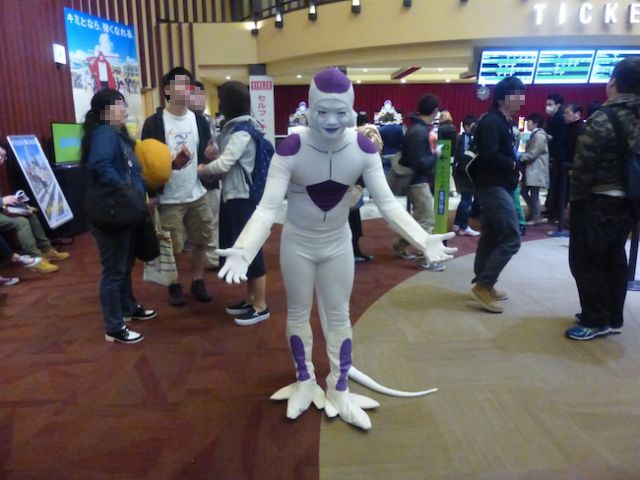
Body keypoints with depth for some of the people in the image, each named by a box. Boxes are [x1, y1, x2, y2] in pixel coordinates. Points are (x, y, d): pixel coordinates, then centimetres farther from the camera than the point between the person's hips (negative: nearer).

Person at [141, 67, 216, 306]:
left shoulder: (199, 120, 6)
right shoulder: (154, 122, -7)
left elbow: (205, 155, 10)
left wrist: (209, 156, -15)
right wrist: (153, 193, -11)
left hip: (197, 194, 4)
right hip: (169, 198, -4)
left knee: (199, 241, 10)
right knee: (172, 246, 4)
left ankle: (197, 282, 27)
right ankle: (174, 286, 22)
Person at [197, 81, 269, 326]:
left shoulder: (242, 130, -16)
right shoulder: (234, 127, 13)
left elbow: (224, 164, -19)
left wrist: (201, 170, -3)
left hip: (244, 197, -10)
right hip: (234, 195, 10)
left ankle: (261, 306, 8)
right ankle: (251, 299, 27)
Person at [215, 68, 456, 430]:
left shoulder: (364, 149, -20)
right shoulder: (291, 149, -27)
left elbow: (387, 202, -19)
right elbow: (268, 207, -29)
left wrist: (424, 240, -32)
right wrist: (243, 251, -44)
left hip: (338, 244, 2)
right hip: (298, 244, -1)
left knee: (339, 317, 13)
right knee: (298, 314, 15)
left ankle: (339, 391, 32)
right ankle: (305, 382, 39)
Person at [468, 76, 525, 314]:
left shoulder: (504, 122, 18)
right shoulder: (491, 121, -13)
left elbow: (502, 153, 15)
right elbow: (489, 155, -25)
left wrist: (513, 166, -4)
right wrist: (513, 165, -12)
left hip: (498, 186, 10)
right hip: (493, 186, -10)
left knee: (491, 236, 14)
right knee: (512, 238, -13)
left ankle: (483, 284, 22)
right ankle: (483, 285, -9)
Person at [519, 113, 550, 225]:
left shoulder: (539, 136, -15)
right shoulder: (534, 135, 16)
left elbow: (532, 155, -19)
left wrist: (519, 156, -10)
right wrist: (520, 155, 5)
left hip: (536, 171, -10)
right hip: (531, 170, 10)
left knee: (534, 194, -3)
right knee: (524, 191, 12)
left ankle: (536, 218, 7)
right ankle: (534, 213, 22)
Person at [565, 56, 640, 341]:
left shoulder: (602, 120, -17)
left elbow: (583, 167, -16)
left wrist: (575, 198, -4)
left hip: (599, 202, -8)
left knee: (585, 261, 1)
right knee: (614, 259, 15)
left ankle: (596, 321, 6)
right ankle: (613, 318, 25)